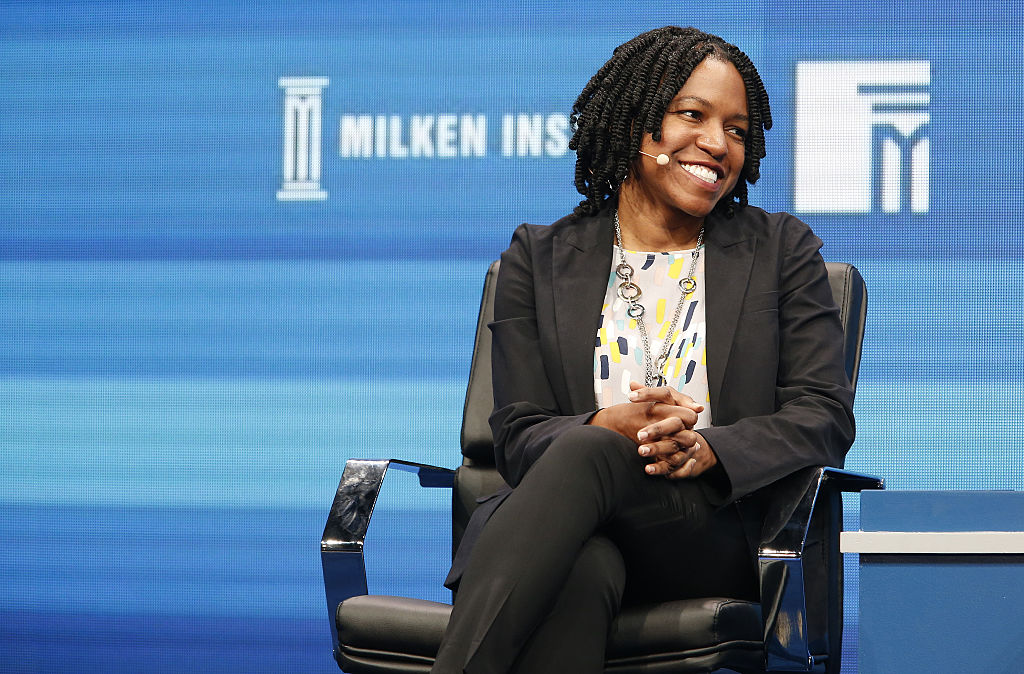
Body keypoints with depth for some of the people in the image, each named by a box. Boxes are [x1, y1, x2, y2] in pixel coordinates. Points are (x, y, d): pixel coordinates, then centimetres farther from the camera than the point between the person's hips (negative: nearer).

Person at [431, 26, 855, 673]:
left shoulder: (783, 250, 16)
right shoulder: (541, 257, 16)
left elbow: (826, 417, 5)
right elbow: (519, 437, 7)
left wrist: (705, 449, -16)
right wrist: (611, 424, -17)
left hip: (719, 536, 0)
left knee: (586, 454, -34)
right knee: (579, 572, -40)